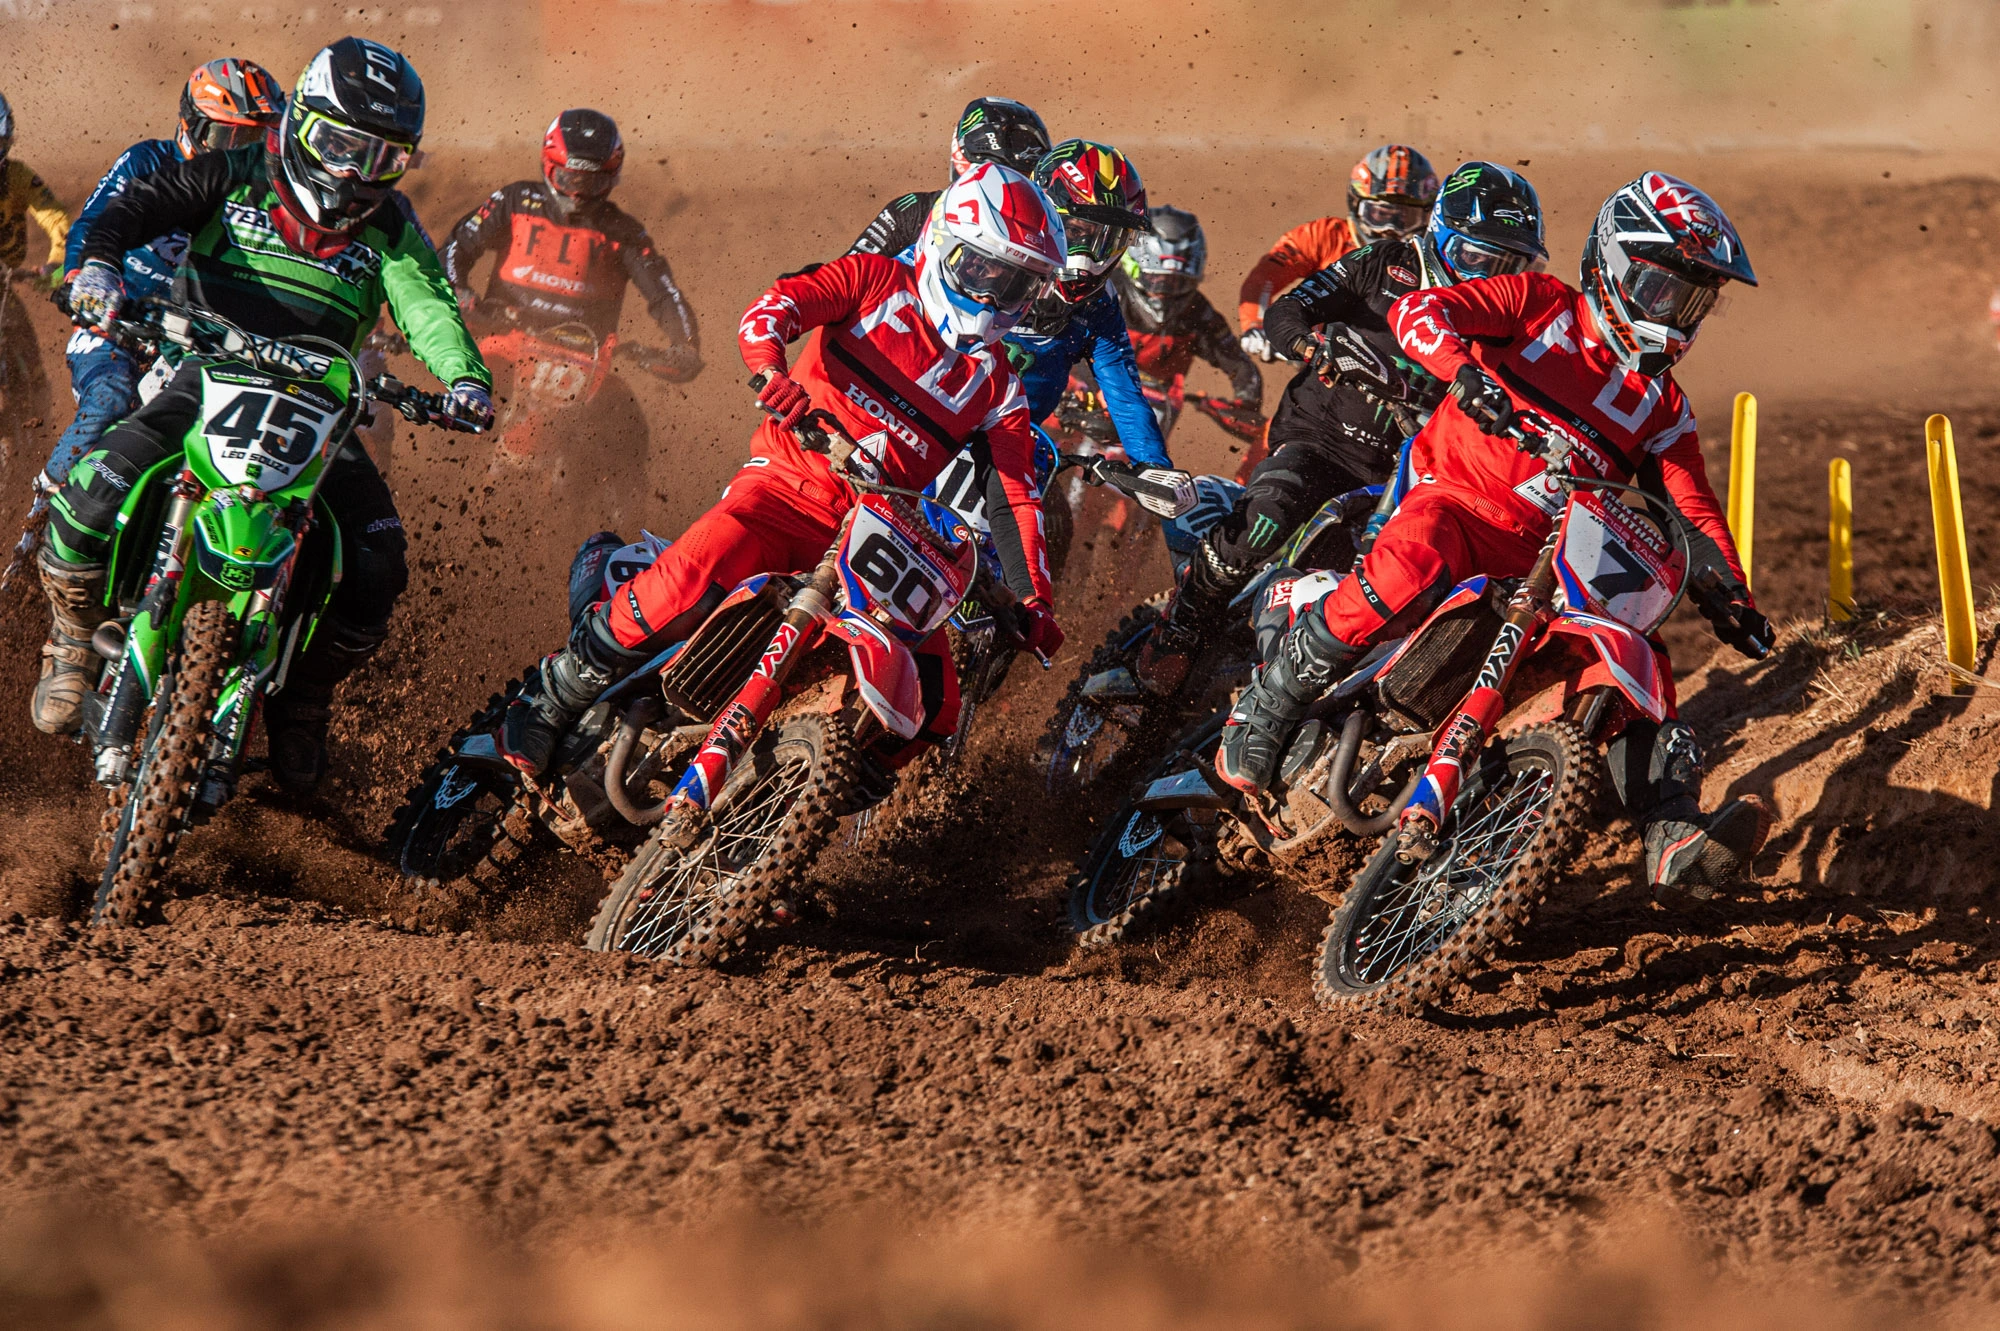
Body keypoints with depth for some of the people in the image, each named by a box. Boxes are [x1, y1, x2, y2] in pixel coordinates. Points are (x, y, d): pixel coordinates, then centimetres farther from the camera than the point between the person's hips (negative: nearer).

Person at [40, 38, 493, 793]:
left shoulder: (389, 229, 5)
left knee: (375, 568, -14)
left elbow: (427, 307, -9)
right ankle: (73, 644, 4)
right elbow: (136, 206, -8)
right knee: (92, 497, -25)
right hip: (202, 381, -2)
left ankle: (303, 702, 13)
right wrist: (99, 262, -31)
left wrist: (463, 375, -31)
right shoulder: (235, 180, 0)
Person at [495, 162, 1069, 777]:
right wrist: (771, 370, -32)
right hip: (791, 485, -4)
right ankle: (549, 703, -12)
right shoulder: (877, 282, 5)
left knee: (931, 708, -11)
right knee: (689, 583, -30)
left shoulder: (997, 385, 15)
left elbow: (1014, 495, 11)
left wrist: (1034, 599, -2)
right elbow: (770, 309, -9)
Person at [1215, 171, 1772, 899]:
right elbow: (1416, 310, -8)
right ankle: (1262, 712, -22)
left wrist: (1730, 596, 1)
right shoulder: (1544, 305, 5)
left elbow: (1693, 510, 18)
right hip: (1456, 502, -5)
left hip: (1549, 558, 5)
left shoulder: (1662, 405, 19)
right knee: (1409, 570, -37)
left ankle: (1673, 840, -22)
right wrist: (1465, 369, -29)